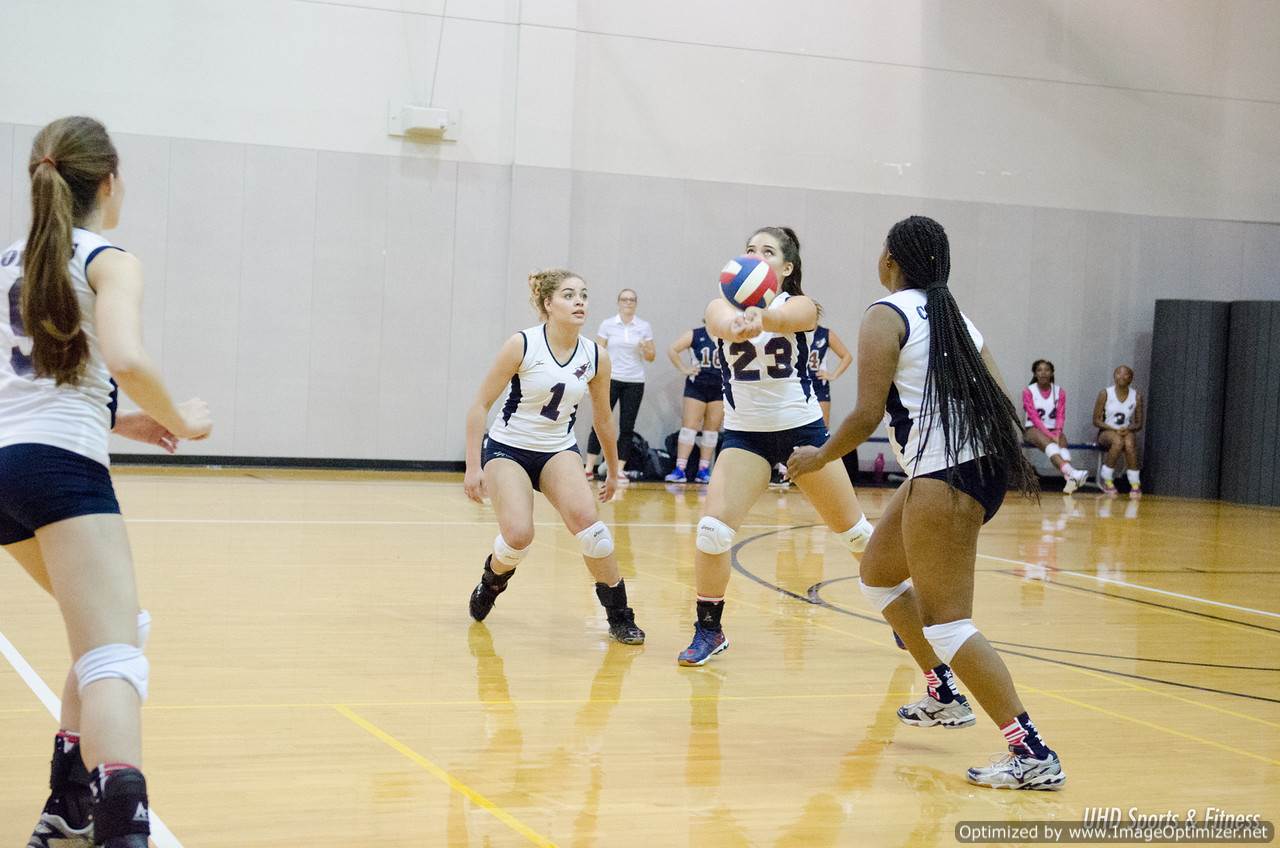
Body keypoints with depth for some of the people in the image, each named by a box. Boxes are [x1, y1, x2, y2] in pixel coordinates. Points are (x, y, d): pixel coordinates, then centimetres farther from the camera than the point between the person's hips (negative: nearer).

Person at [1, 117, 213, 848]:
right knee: (115, 664, -17)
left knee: (108, 628, 25)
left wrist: (117, 420, 24)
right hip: (60, 465, -8)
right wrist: (179, 421, -3)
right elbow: (126, 361, -19)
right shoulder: (109, 262, -1)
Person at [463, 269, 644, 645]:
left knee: (587, 522, -23)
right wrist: (473, 466, -13)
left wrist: (613, 470, 20)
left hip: (559, 451, 3)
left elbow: (603, 417, 12)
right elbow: (480, 405, -10)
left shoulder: (596, 357, -4)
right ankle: (491, 583, 14)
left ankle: (620, 617, -8)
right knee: (519, 536, -22)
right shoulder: (521, 345, -16)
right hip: (507, 449, -3)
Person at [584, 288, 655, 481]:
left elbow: (651, 357, 8)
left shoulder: (644, 326, 5)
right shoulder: (607, 324, 2)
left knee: (627, 427, 1)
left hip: (634, 382, 1)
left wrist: (646, 349, -15)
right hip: (611, 379, -1)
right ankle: (589, 468, -2)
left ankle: (620, 470, 6)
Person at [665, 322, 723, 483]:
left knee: (711, 431, 6)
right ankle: (680, 470, -9)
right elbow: (672, 350, -3)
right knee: (689, 427, -6)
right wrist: (684, 369, -8)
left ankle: (703, 471, 13)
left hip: (720, 390, 2)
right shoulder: (695, 335, -4)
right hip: (696, 387, -2)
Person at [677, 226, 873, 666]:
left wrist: (757, 316, -61)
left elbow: (781, 318, -36)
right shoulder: (723, 305, -7)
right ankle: (709, 630, 3)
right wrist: (738, 325, -59)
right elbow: (723, 323, -33)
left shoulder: (800, 306, -11)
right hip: (745, 433, 1)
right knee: (712, 529, -16)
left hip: (802, 428, 0)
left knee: (854, 530, 8)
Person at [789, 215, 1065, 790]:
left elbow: (866, 415, -12)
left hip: (945, 476, -9)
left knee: (945, 623, -7)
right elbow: (1000, 397, 14)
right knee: (878, 575, 24)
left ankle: (1032, 754, -12)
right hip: (981, 465, 9)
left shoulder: (886, 316, -6)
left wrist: (819, 458, 4)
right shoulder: (951, 314, 18)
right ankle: (944, 695, 28)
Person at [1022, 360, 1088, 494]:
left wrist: (1057, 433, -20)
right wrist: (1050, 435, -21)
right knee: (1047, 442, -36)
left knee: (1062, 442, -32)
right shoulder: (1028, 391, 0)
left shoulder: (1060, 392, 9)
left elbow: (1060, 416, -1)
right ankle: (1071, 473, -60)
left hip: (1053, 430, 3)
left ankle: (1069, 479, -57)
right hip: (1033, 429, -3)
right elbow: (1034, 417, -10)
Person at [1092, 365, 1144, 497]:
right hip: (1106, 433, -2)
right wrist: (1114, 429, -18)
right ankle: (1107, 481, -22)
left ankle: (1135, 485, -29)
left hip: (1127, 432, 2)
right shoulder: (1105, 394, -4)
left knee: (1129, 443, -35)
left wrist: (1128, 429, -17)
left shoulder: (1136, 397, 2)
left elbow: (1139, 424, 6)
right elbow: (1096, 420, -4)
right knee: (1118, 442, -37)